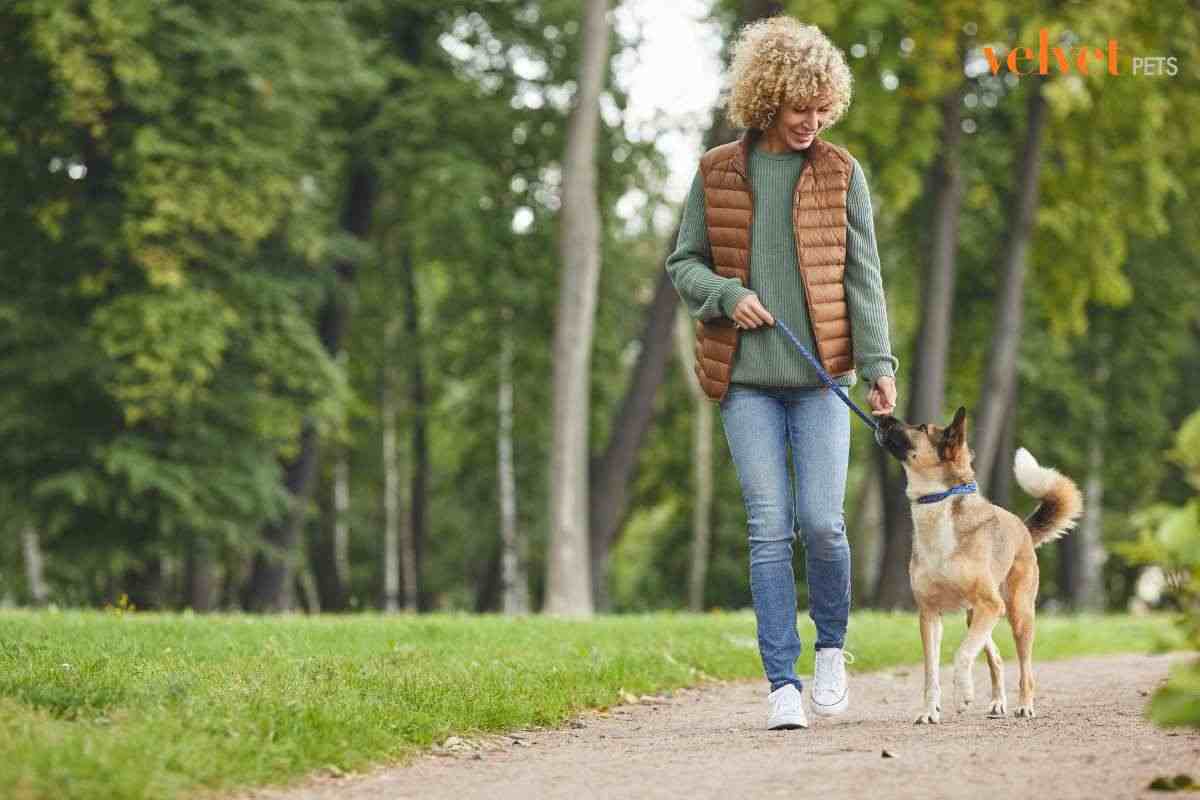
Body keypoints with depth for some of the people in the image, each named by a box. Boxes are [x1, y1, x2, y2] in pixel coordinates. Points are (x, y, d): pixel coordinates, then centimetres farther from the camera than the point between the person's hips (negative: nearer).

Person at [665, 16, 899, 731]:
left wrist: (879, 363, -7)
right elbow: (683, 263, 11)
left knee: (822, 523, -8)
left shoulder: (840, 173, 4)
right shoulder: (717, 174, 4)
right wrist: (727, 296, -9)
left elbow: (863, 276, 3)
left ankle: (832, 647, 19)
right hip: (747, 381, 0)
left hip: (820, 376, 0)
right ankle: (783, 684, 2)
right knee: (769, 530, -3)